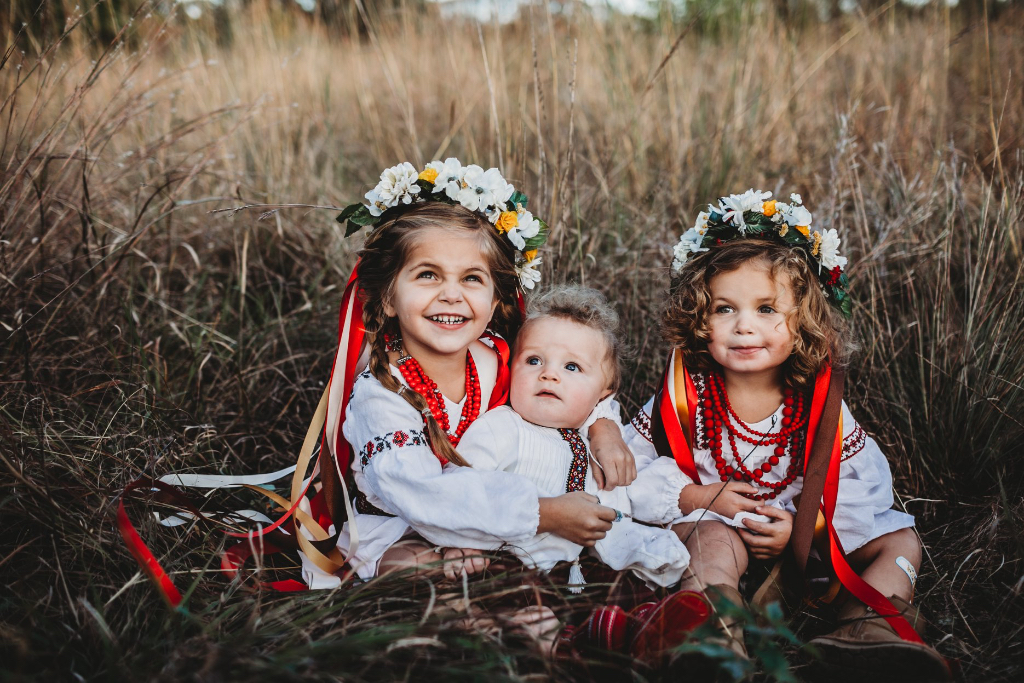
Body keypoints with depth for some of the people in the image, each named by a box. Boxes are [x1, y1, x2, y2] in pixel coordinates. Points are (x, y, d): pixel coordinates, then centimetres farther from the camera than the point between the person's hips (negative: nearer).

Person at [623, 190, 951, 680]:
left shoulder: (819, 403, -6)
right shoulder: (684, 397, -10)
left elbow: (860, 482, -3)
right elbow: (630, 469, -8)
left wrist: (801, 525, -19)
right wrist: (696, 497, -21)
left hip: (802, 542, 4)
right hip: (706, 525, -3)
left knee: (899, 540, -5)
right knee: (715, 541, -36)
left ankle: (866, 626, -25)